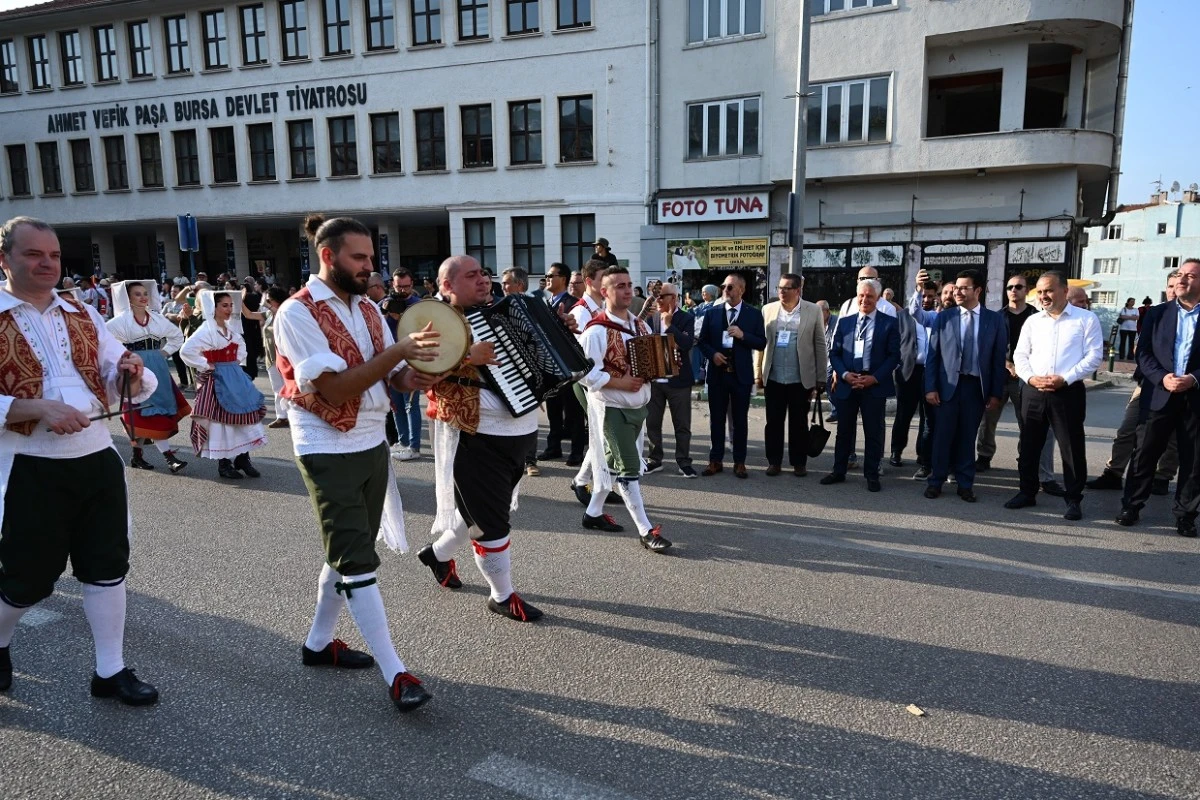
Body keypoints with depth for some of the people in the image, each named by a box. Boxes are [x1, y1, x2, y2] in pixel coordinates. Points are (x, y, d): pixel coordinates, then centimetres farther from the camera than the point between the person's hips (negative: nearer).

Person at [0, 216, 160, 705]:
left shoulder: (83, 316, 10)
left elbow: (123, 382, 8)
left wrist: (133, 375, -13)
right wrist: (39, 409, -24)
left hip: (97, 458, 4)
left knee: (108, 567, 8)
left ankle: (110, 670, 21)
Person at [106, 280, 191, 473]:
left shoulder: (157, 318, 10)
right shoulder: (122, 320, -5)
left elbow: (178, 336, 22)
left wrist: (164, 352, 10)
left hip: (158, 369, 5)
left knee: (143, 414, 9)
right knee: (152, 413, -8)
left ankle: (137, 456, 21)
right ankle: (169, 456, -10)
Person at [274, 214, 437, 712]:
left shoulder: (368, 308, 9)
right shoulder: (297, 313, -14)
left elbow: (394, 377, 7)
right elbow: (335, 389, -23)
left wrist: (413, 375, -17)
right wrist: (400, 350, -27)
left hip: (373, 445, 8)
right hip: (329, 452, -7)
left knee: (347, 553, 17)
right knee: (358, 562, -5)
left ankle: (318, 642, 35)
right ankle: (395, 674, 0)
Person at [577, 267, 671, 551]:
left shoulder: (639, 325, 8)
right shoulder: (597, 330, -17)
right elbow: (586, 373, -23)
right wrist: (621, 383, -23)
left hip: (638, 405, 8)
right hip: (611, 408, -8)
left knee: (611, 463, 17)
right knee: (628, 467, -6)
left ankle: (593, 513, 31)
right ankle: (646, 530, -1)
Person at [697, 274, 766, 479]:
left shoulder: (754, 314, 1)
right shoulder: (712, 312, 5)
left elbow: (762, 343, -2)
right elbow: (702, 341, 8)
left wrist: (743, 335, -17)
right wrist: (712, 354, -10)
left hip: (741, 374, -1)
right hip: (717, 372, 2)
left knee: (740, 420, 6)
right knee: (716, 419, 8)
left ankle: (739, 462, 15)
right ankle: (716, 460, 16)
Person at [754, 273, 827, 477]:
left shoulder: (813, 311, -2)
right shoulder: (768, 310, 3)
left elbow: (820, 346, 0)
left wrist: (820, 379, -2)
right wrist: (758, 374, 2)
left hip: (801, 379, -2)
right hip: (773, 378, 2)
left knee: (799, 423, 9)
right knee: (773, 422, 8)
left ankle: (799, 462, 20)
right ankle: (774, 461, 19)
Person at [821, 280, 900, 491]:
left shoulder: (889, 323, 0)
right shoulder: (844, 321, 8)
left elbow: (894, 355, -3)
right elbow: (834, 352, 7)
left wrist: (874, 378, -13)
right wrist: (844, 374, -9)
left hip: (875, 385, -2)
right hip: (846, 384, 2)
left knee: (873, 432, 5)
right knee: (844, 431, 11)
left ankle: (872, 475, 16)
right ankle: (839, 471, 21)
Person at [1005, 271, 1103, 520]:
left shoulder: (1086, 319, 0)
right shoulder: (1032, 321, 11)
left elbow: (1094, 356, -6)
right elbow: (1020, 355, 10)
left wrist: (1065, 379, -16)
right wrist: (1030, 378, -8)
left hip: (1068, 392, -4)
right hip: (1033, 391, 4)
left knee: (1072, 448, 2)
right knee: (1028, 445, 9)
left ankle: (1073, 500, 13)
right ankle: (1027, 492, 22)